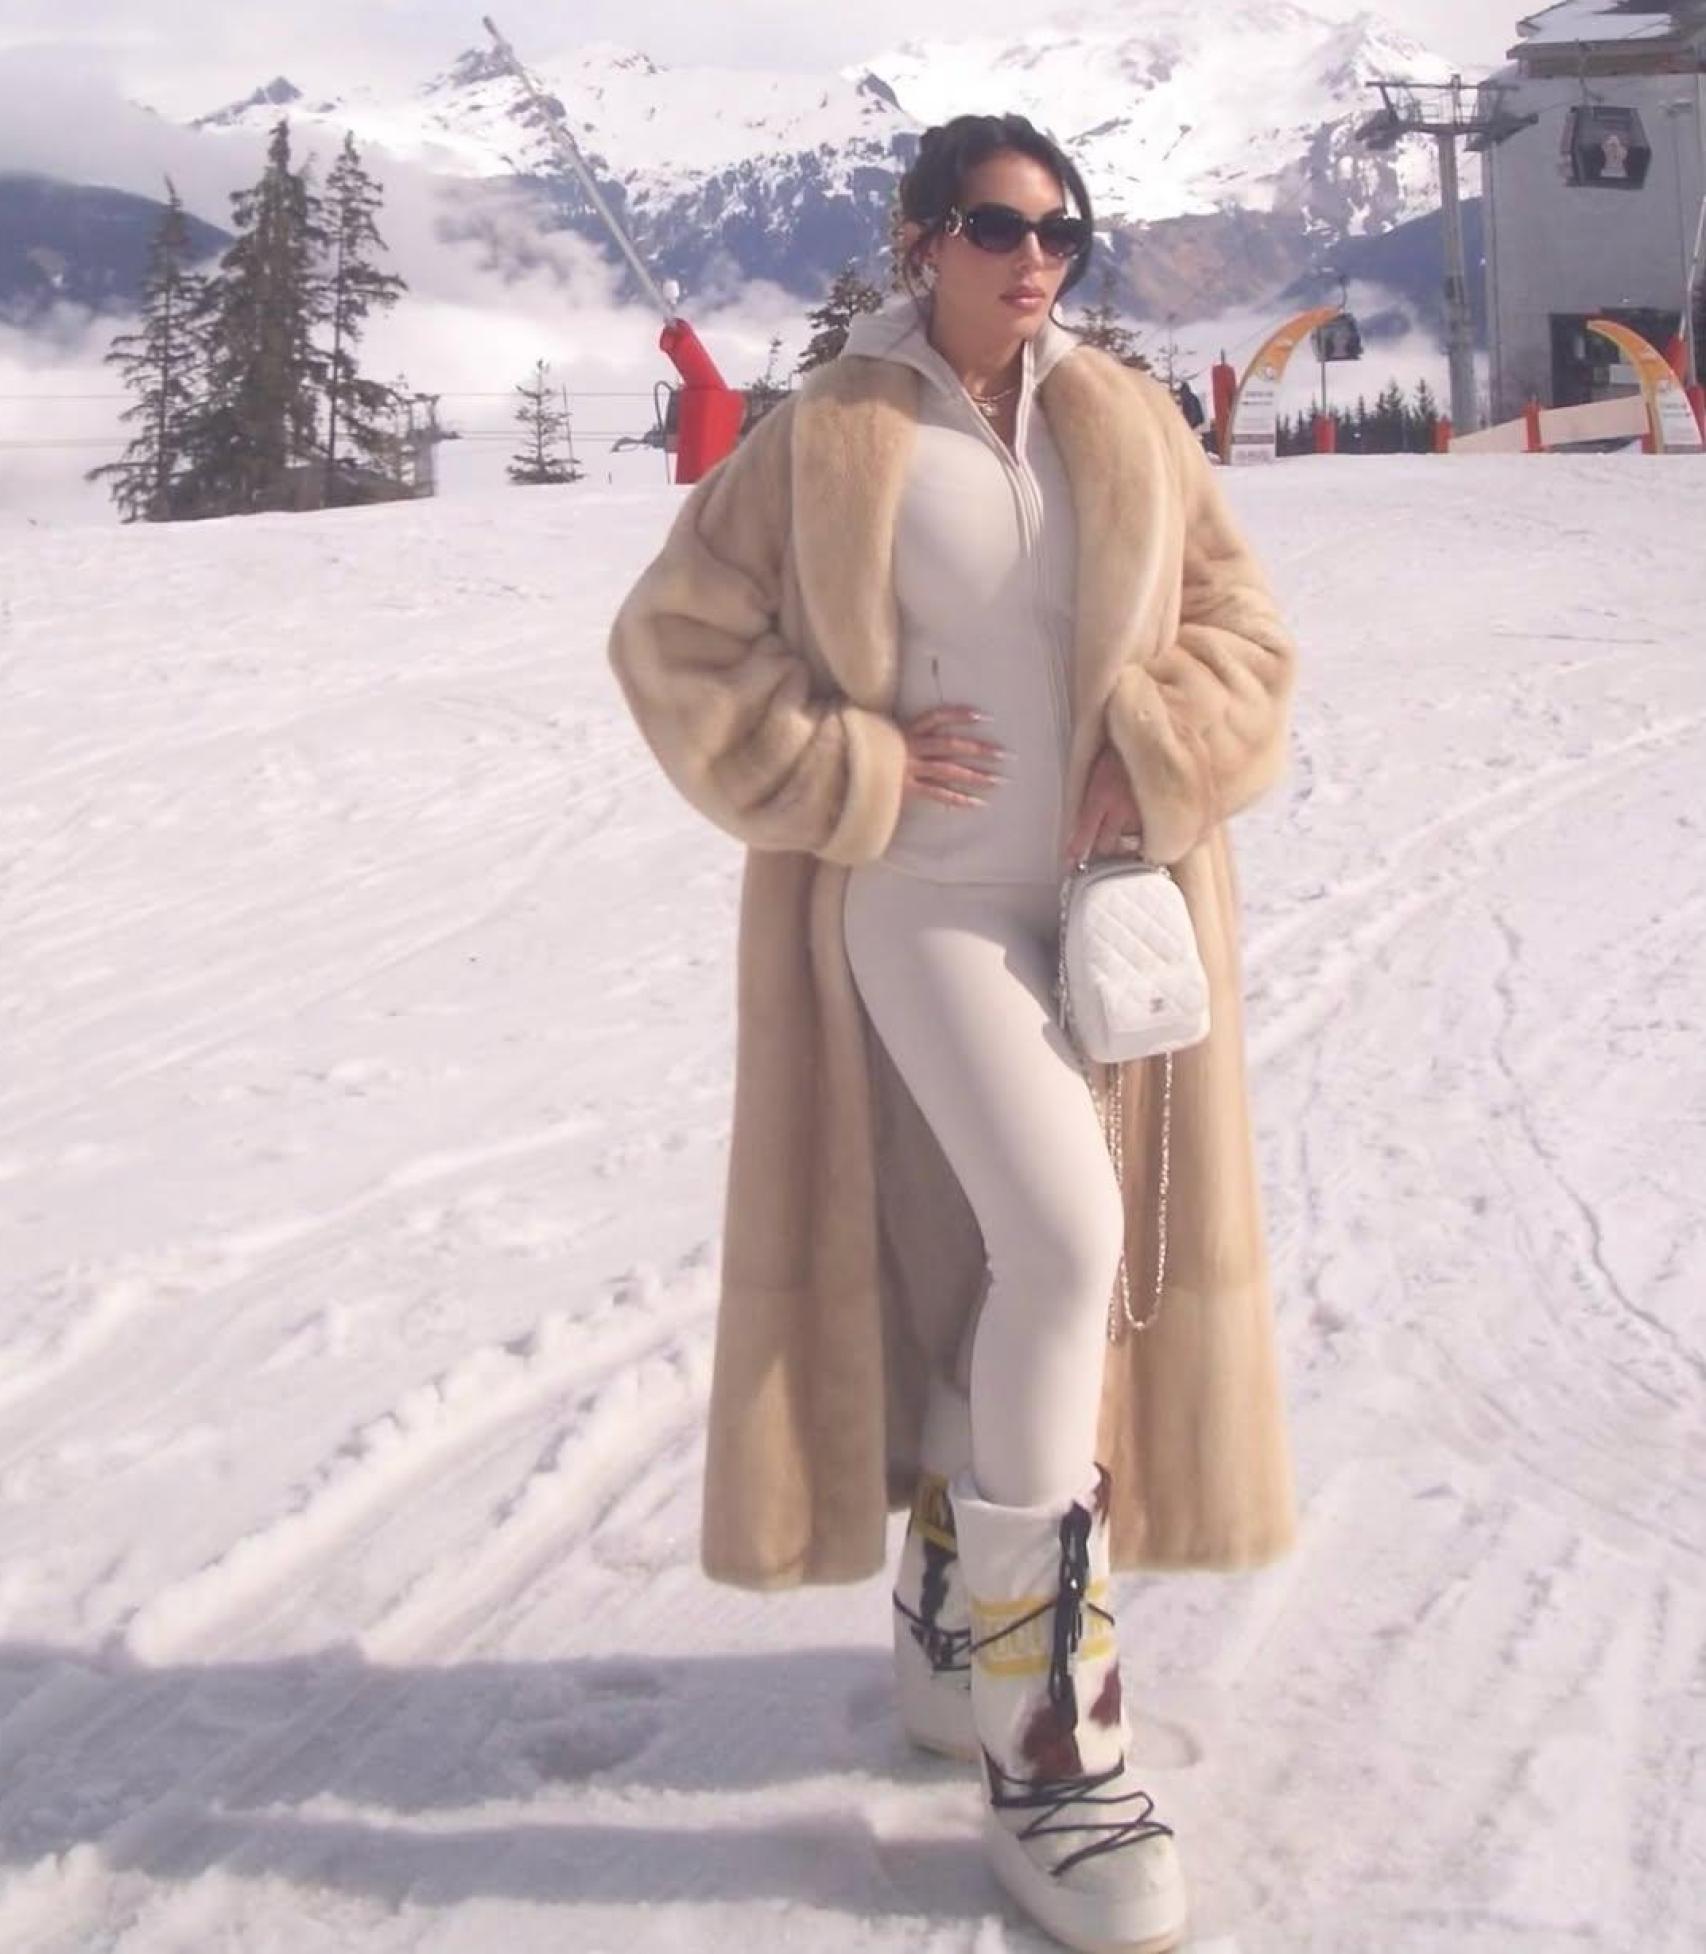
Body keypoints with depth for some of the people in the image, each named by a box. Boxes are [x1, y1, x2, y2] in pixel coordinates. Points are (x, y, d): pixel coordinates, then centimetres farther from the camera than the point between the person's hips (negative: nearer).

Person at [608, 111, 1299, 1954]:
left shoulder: (1131, 424, 8)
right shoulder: (827, 440, -4)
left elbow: (1243, 626, 10)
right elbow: (672, 638, -1)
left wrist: (1161, 756, -9)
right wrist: (850, 770, -10)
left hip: (1112, 903, 5)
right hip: (924, 905, -5)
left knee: (1004, 1267, 11)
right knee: (1060, 1243, -20)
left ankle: (952, 1620, 32)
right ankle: (1045, 1736, -10)